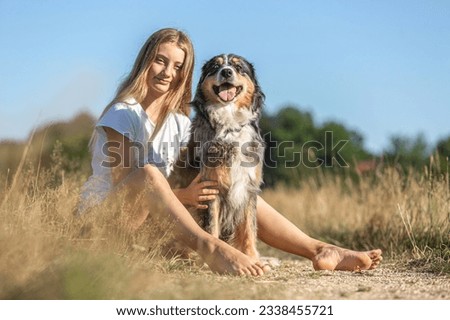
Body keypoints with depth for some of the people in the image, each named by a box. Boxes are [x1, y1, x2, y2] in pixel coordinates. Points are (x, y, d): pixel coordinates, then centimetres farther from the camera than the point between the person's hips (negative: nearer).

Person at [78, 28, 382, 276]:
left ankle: (318, 250, -17)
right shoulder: (123, 115, -10)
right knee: (148, 174, -36)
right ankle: (211, 248, -54)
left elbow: (187, 182, 6)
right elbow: (123, 186, -17)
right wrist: (181, 196, -29)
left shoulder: (180, 122, 12)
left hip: (155, 222, 6)